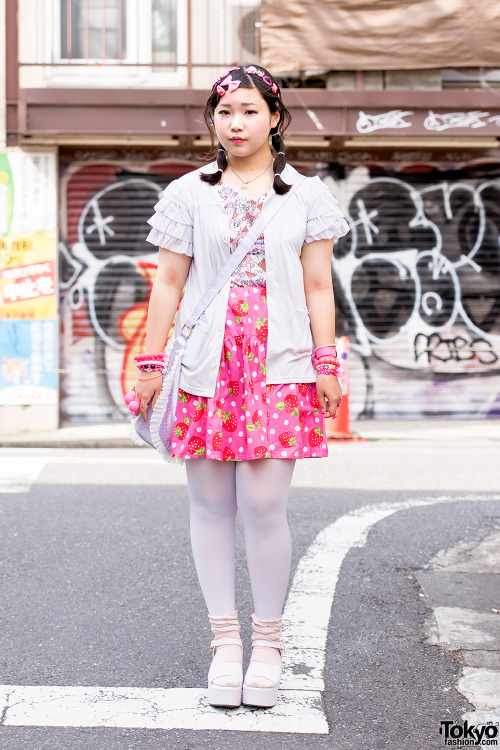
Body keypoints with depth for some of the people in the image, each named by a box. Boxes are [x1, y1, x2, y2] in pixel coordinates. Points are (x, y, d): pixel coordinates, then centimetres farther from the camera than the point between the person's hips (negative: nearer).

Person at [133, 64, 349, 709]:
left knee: (264, 506, -6)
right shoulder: (188, 194, 9)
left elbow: (317, 287, 8)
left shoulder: (306, 195, 9)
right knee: (210, 506, 3)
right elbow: (168, 284, 9)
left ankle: (267, 643, 10)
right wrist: (151, 363, 6)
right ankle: (225, 640, 14)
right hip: (206, 366, 1)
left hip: (279, 366, -1)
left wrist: (327, 365, 2)